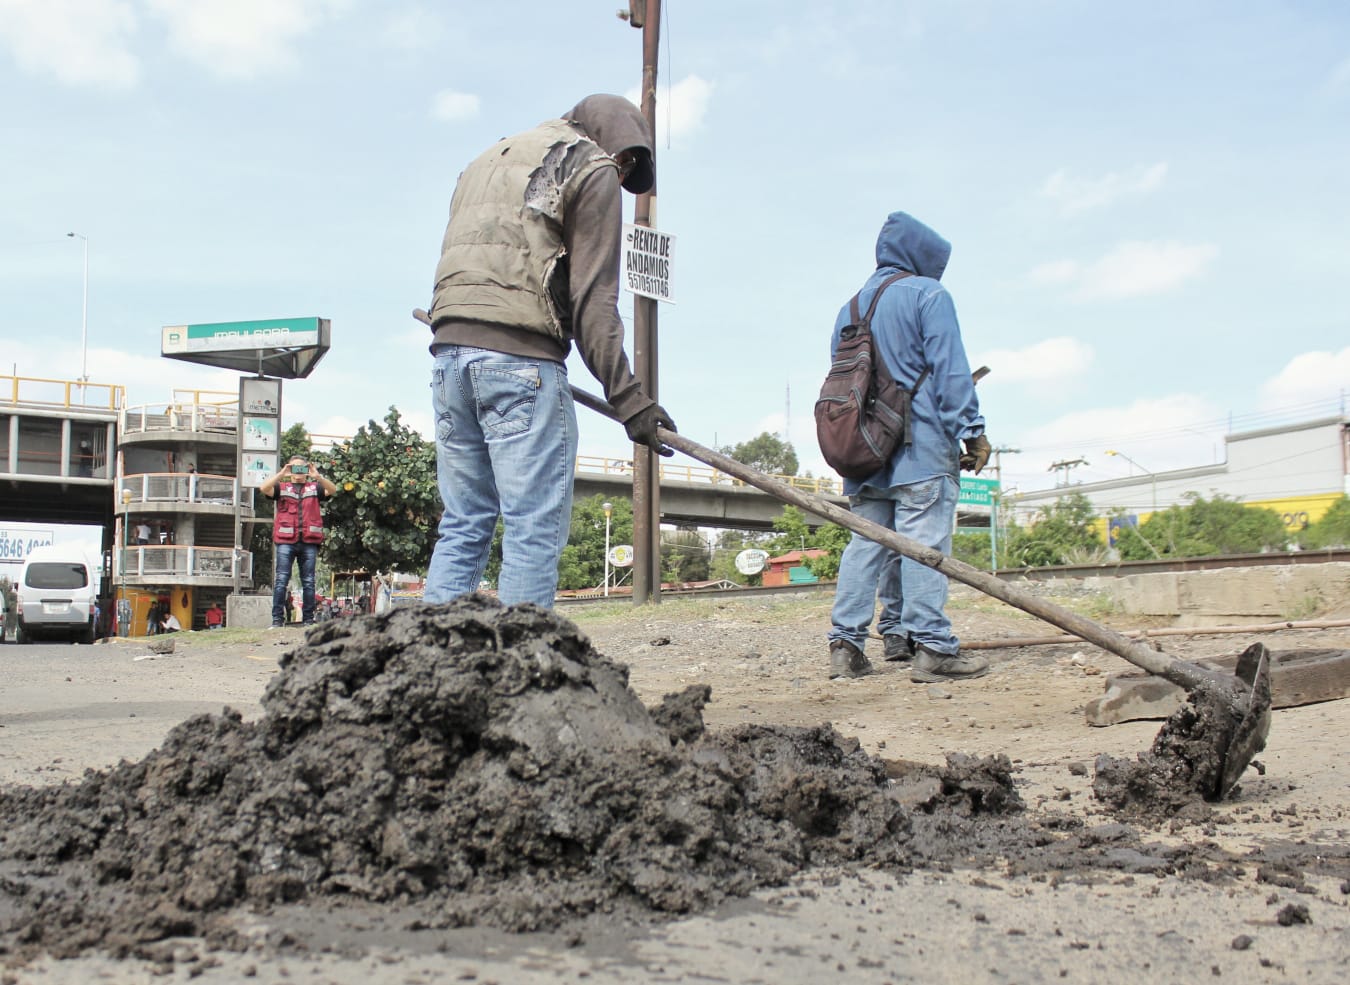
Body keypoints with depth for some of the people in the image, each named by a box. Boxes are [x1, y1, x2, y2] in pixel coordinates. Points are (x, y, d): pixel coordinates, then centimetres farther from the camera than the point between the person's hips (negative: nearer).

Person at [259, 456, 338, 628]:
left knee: (308, 582, 3)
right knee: (281, 580, -7)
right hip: (286, 541, -1)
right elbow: (263, 488, -4)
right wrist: (281, 475, -14)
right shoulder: (281, 487, 14)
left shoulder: (315, 488, 15)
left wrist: (317, 477, -18)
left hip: (309, 541, 1)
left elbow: (332, 489, -2)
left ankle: (308, 619, 7)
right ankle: (277, 619, -8)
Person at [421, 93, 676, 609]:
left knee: (462, 526, 9)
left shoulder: (488, 159, 30)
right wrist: (627, 396, -9)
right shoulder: (593, 170, 5)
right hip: (521, 354, -7)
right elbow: (592, 299, -6)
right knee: (535, 528, -5)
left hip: (449, 350, 7)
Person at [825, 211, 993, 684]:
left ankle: (846, 642, 2)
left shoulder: (849, 308, 21)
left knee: (867, 543, 7)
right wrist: (971, 429, -8)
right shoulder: (928, 295, 0)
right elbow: (950, 368, -7)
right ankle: (931, 647, -11)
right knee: (924, 543, -9)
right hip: (921, 446, -6)